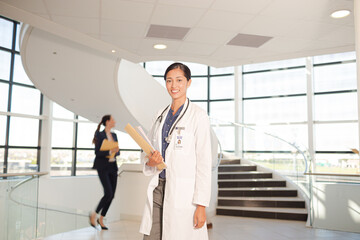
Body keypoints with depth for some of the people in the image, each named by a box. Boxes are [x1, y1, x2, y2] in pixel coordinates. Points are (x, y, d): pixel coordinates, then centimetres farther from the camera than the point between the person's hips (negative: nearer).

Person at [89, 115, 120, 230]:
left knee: (112, 195, 5)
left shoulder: (114, 135, 13)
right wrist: (109, 152, -23)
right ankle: (93, 215, 5)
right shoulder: (100, 135, -6)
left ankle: (101, 219, 20)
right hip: (103, 167, -7)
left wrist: (116, 151, -6)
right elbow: (97, 152, -13)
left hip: (113, 166, 7)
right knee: (108, 193, -15)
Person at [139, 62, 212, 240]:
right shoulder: (160, 115, 12)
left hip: (184, 193, -5)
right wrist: (150, 161, -6)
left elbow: (204, 162, -9)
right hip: (158, 188, 5)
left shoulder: (198, 116, -6)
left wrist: (201, 205, -12)